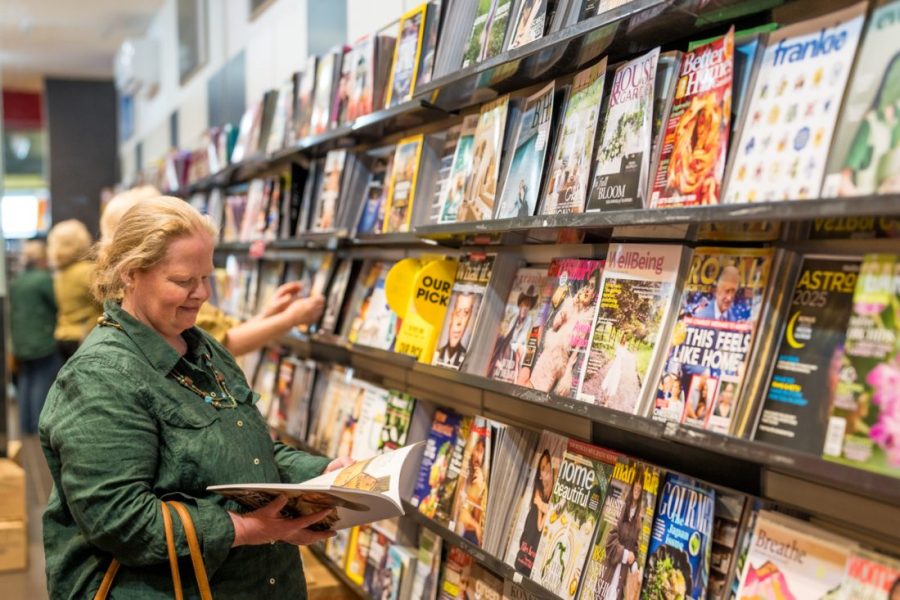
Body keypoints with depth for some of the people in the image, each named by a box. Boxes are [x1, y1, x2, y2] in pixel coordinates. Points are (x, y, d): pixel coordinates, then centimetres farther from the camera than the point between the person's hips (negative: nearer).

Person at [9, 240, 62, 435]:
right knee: (43, 383, -2)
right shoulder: (44, 279, -15)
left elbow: (11, 312, 16)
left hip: (21, 344, 7)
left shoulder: (15, 283, 10)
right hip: (44, 342, -7)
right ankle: (41, 425, -2)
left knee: (26, 382, 13)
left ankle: (26, 426, 18)